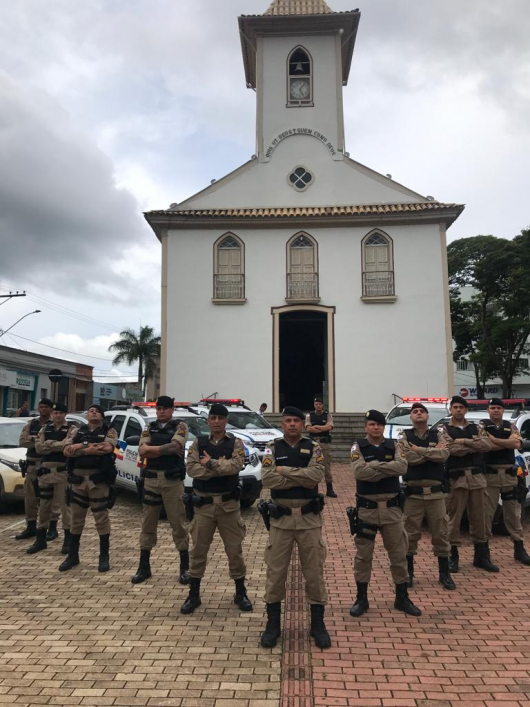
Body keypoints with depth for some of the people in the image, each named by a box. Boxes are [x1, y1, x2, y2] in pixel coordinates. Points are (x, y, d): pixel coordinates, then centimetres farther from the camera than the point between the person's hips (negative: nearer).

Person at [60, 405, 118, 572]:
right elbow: (67, 450, -4)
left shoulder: (109, 432, 3)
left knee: (101, 518, 3)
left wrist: (81, 446, -12)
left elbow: (107, 448, -17)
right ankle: (73, 556, 25)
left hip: (99, 480, -3)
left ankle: (104, 556, 14)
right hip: (78, 479, 3)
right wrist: (91, 449, -15)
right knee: (76, 518, 12)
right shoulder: (76, 431, 12)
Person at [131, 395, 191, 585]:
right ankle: (144, 567, 22)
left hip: (173, 480, -3)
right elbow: (142, 452, -3)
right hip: (151, 479, 4)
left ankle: (184, 567, 15)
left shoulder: (180, 427, -1)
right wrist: (166, 450, -12)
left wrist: (152, 449, -10)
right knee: (148, 523, 10)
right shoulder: (149, 429, 10)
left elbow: (174, 446, -18)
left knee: (178, 523, 3)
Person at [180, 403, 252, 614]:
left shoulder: (235, 443, -2)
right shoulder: (198, 443, 2)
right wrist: (220, 466, -17)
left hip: (229, 503, -1)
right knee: (198, 550, 10)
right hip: (203, 503, 1)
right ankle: (194, 595, 25)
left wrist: (210, 463, -15)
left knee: (235, 549, 8)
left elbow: (235, 465, -20)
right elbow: (191, 469, -13)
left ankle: (240, 593, 25)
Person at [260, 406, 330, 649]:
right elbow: (268, 479, -14)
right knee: (275, 571, 7)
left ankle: (318, 625, 24)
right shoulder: (273, 448, 1)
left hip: (309, 518, 0)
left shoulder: (313, 448, 2)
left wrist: (285, 470, -15)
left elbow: (316, 475, -17)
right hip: (281, 518, 0)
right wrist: (302, 480, -15)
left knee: (314, 571, 8)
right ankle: (273, 624, 23)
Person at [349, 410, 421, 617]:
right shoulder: (358, 447, -4)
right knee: (363, 555, 7)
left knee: (398, 554, 11)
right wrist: (388, 470, -17)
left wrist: (374, 464, -20)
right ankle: (361, 599, 22)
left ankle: (402, 598, 27)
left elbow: (402, 467, -17)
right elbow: (359, 472, -21)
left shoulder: (394, 445, 2)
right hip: (367, 508, -2)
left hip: (392, 507, 2)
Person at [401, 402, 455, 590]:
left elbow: (444, 454, -13)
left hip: (435, 492, 1)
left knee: (441, 533, 8)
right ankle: (408, 572, 23)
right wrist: (433, 451, -11)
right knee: (411, 533, 7)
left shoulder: (437, 435, 6)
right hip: (413, 492, -1)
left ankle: (444, 573, 23)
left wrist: (420, 450, -14)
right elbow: (408, 457, -17)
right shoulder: (405, 436, 1)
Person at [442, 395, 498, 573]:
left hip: (477, 477, 4)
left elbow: (488, 445, -7)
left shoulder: (477, 428, 12)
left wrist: (464, 441, -12)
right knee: (454, 518, 2)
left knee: (479, 517, 10)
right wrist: (475, 446, -6)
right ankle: (453, 556, 14)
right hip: (456, 478, -3)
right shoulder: (444, 429, 1)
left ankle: (481, 556, 22)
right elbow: (453, 450, -15)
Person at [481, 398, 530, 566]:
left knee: (513, 512, 12)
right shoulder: (482, 426, 2)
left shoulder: (511, 426, 11)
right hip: (490, 474, -3)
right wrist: (508, 443, -9)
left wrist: (494, 439, -13)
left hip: (509, 474, 3)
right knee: (486, 512, -2)